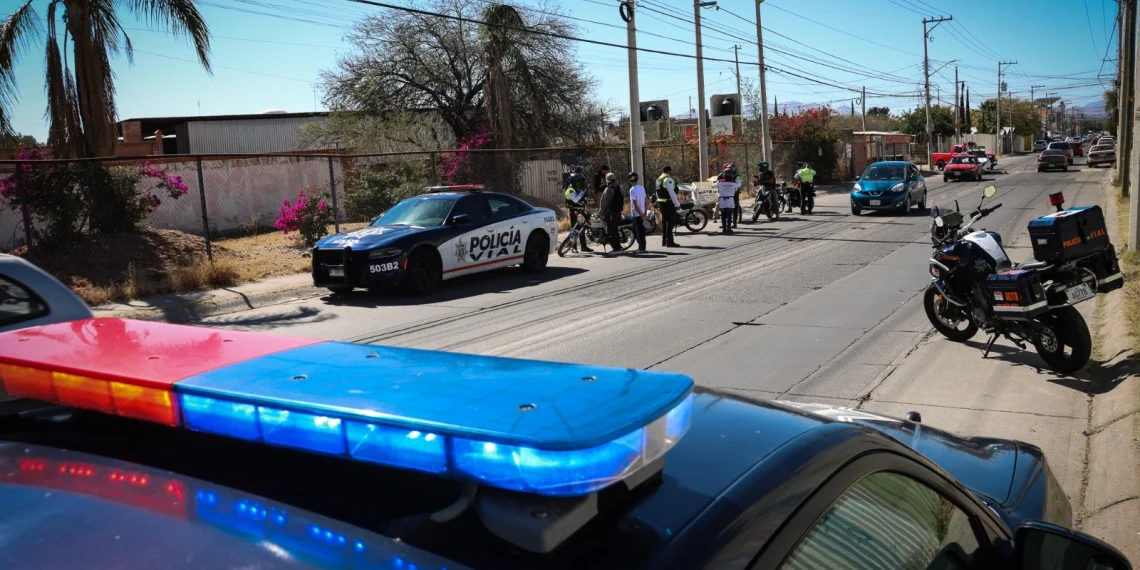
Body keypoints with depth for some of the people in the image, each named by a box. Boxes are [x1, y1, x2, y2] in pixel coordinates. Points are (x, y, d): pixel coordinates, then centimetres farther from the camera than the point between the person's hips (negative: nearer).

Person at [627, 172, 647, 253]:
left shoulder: (632, 190, -16)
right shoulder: (642, 188, 5)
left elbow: (635, 203, -20)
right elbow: (645, 201, 8)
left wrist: (640, 214, -17)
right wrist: (644, 212, 13)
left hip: (636, 213, -7)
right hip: (642, 212, 7)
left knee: (638, 231, -2)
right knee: (642, 231, 13)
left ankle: (641, 248, 0)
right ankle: (642, 247, 19)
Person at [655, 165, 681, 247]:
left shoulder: (658, 180, 15)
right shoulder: (668, 180, -15)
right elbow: (672, 193, -20)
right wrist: (677, 204, -15)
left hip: (661, 203, 10)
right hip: (668, 204, -10)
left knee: (664, 221, 16)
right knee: (670, 222, -6)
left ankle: (664, 241, 21)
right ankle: (669, 242, -7)